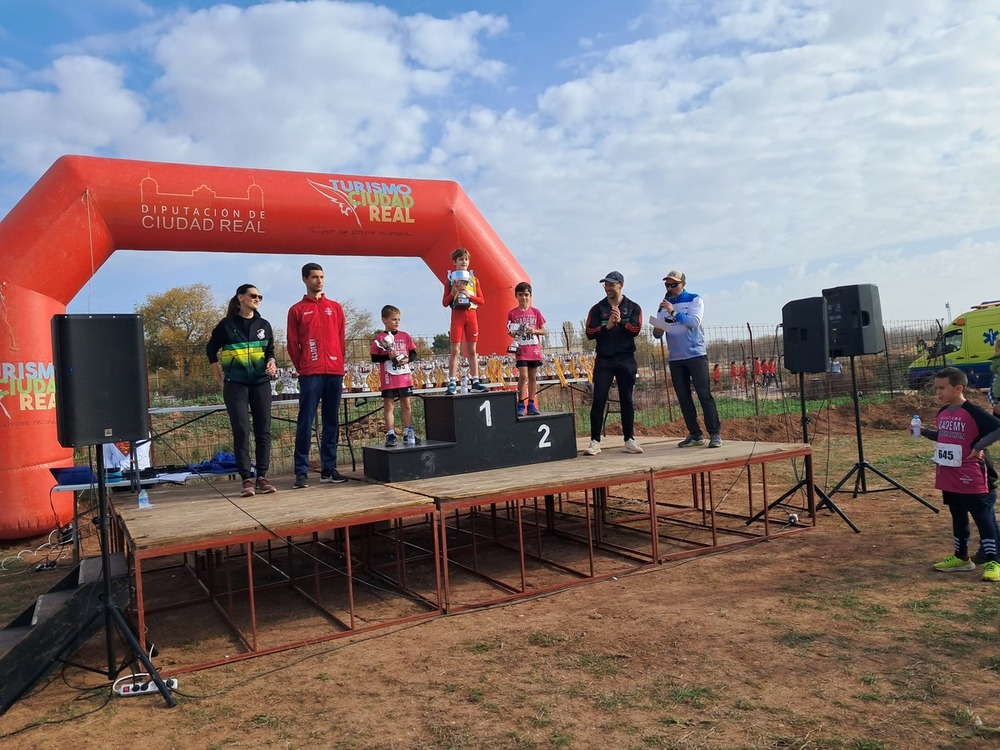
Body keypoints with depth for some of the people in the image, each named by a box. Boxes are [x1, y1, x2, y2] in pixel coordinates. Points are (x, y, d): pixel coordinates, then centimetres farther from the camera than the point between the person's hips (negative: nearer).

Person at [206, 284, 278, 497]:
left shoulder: (264, 325, 9)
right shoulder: (227, 324, 0)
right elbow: (211, 349, 9)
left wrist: (272, 363, -3)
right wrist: (219, 376, 4)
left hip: (261, 383, 3)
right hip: (235, 384, -3)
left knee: (263, 430, 2)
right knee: (241, 431, -5)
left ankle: (262, 476, 9)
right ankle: (247, 479, 0)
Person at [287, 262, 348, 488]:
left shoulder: (335, 307, 14)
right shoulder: (296, 310, 6)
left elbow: (341, 339, 14)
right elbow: (292, 344, 5)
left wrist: (338, 364, 8)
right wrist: (302, 369, 3)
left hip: (335, 372, 3)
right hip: (310, 374, -3)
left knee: (332, 422, 6)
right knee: (305, 422, -6)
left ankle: (329, 468, 12)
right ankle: (301, 472, -3)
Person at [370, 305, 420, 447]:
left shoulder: (405, 336, 7)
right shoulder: (380, 339, -2)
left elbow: (414, 353, 10)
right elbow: (374, 358, -4)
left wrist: (408, 359, -10)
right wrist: (388, 356, -17)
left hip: (405, 377, 3)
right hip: (388, 379, -3)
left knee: (406, 405, 8)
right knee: (389, 406, 2)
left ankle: (408, 433, 16)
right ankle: (390, 435, 7)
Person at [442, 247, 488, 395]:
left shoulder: (474, 279, 9)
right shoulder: (450, 279, 3)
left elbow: (481, 300, 5)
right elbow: (445, 303, 2)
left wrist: (469, 295, -10)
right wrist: (453, 293, -14)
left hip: (471, 315, 3)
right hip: (457, 315, -3)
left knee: (472, 350, 6)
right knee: (455, 350, -6)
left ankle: (475, 381, 9)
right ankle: (452, 383, -5)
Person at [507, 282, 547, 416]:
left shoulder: (535, 312, 5)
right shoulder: (512, 313, 2)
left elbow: (544, 331, 7)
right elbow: (510, 332, 8)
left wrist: (535, 330, -12)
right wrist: (513, 332, -15)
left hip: (534, 350, 2)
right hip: (521, 350, -2)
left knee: (533, 377, 7)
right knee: (523, 375, -12)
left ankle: (531, 404, 14)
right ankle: (520, 405, -4)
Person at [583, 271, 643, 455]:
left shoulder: (633, 308, 7)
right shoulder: (597, 309, 8)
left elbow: (636, 329, -7)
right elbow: (590, 333, -2)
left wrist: (620, 322, -19)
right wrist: (607, 326, -15)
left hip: (626, 360, 0)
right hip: (604, 360, 0)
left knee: (626, 400, 6)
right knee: (598, 400, -6)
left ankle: (629, 440, 14)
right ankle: (595, 442, -3)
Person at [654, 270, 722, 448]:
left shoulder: (694, 300, 1)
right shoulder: (665, 304, 13)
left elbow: (694, 322, -16)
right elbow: (658, 334, 11)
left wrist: (674, 312, -25)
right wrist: (657, 330, -13)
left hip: (696, 355, -5)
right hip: (675, 358, 5)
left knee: (704, 394, -8)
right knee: (683, 398, 4)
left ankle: (715, 434, -8)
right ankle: (695, 434, 9)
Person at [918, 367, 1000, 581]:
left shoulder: (973, 413, -16)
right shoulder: (942, 413, 8)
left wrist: (979, 446, -22)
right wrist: (923, 431, 6)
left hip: (970, 478, -8)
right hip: (948, 477, 8)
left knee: (982, 518, -1)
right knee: (958, 518, 18)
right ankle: (961, 558, 30)